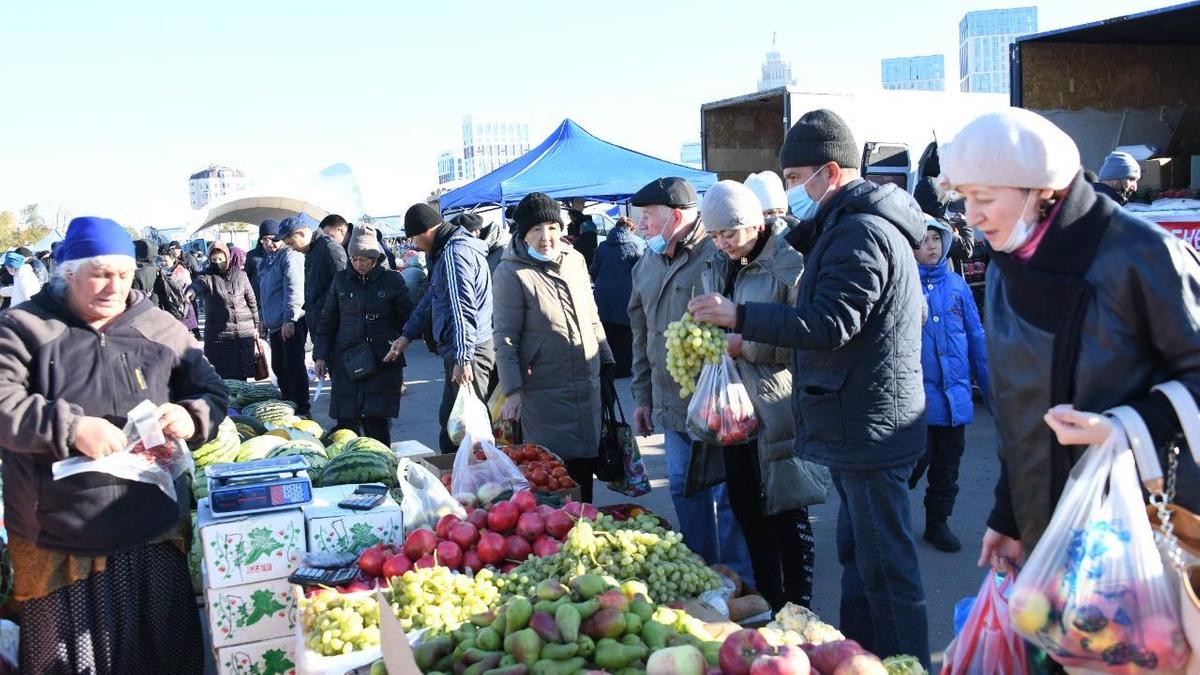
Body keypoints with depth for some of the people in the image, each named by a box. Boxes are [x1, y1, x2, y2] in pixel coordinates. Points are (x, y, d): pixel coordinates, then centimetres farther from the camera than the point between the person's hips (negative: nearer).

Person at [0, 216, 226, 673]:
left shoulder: (161, 329, 5)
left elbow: (212, 393, 10)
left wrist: (192, 417, -12)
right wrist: (70, 427, -24)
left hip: (154, 535, 2)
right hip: (55, 544, -2)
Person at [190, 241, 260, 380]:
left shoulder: (240, 275, 7)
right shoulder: (207, 276, -2)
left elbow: (251, 301, 14)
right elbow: (197, 284, -26)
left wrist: (255, 326, 13)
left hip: (245, 332, 2)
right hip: (218, 335, -2)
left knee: (242, 375, 6)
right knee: (219, 376, -2)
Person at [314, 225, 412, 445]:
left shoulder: (392, 280, 1)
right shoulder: (341, 280, 9)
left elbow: (407, 318, 6)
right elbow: (327, 321, 14)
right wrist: (321, 355, 7)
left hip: (383, 362, -3)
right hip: (346, 360, 3)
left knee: (377, 419, -9)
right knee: (346, 420, 1)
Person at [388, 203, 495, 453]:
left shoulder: (455, 253, -16)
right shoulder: (446, 251, 18)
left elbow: (463, 309, -24)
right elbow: (432, 297, 27)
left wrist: (463, 358, -27)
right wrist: (407, 334, 24)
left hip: (469, 351, -11)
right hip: (462, 351, 11)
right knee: (449, 421, 17)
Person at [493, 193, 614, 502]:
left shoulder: (575, 259, 7)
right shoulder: (511, 273, -10)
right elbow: (505, 338, -11)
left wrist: (606, 361, 17)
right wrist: (512, 391, -15)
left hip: (588, 386, 6)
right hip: (545, 394, -6)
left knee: (585, 465, 13)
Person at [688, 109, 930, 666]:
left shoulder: (861, 233, -17)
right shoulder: (850, 227, 17)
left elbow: (830, 324, -24)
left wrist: (739, 316, -22)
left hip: (869, 427, -11)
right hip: (858, 427, 11)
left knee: (885, 565, -3)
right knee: (858, 554, 20)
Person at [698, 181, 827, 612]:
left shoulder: (790, 265, -12)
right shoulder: (716, 266, 10)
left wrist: (746, 346, -20)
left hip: (777, 409, -7)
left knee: (787, 514, 3)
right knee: (746, 511, 15)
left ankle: (796, 608, 17)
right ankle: (767, 603, 30)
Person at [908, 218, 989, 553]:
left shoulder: (956, 284, 7)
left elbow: (976, 337, 10)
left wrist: (990, 386, 9)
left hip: (955, 394, 5)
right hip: (917, 395, -5)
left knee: (948, 462, 13)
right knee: (918, 457, -5)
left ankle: (938, 522, 28)